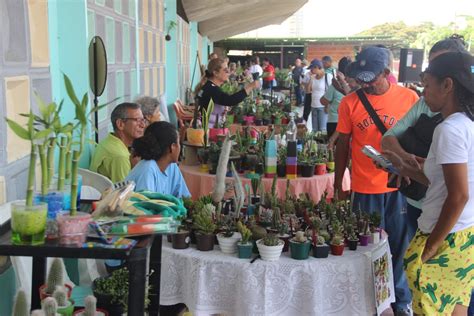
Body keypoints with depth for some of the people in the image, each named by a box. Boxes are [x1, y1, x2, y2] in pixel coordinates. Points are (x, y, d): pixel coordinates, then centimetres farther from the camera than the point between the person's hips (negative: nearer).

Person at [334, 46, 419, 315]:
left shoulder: (410, 98, -4)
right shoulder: (350, 103, -4)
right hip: (364, 188, 0)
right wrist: (338, 186, 7)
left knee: (399, 245, 12)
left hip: (400, 185, 0)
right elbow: (343, 145, 4)